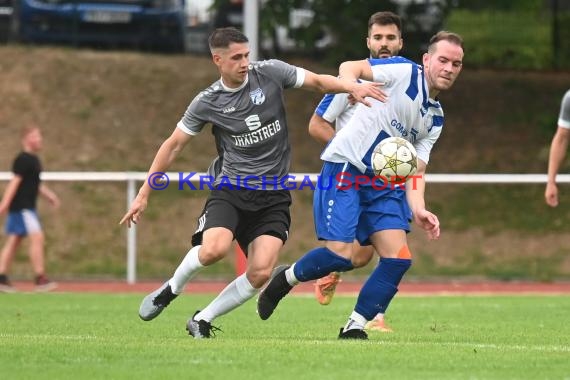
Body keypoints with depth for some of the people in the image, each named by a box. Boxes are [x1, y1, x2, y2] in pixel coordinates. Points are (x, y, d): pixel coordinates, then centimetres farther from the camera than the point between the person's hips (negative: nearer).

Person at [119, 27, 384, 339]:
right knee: (214, 248, -29)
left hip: (273, 195, 1)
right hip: (230, 189, -1)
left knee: (261, 272, -16)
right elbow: (173, 145, 7)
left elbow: (317, 81, 5)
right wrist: (144, 194, 7)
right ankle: (170, 290, 1)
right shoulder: (206, 103, -1)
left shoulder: (270, 73, -1)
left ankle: (202, 321, 4)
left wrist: (352, 87, -16)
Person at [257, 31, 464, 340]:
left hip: (384, 184, 7)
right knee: (339, 254, -17)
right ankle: (285, 279, 13)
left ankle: (354, 327, 2)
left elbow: (416, 170, 11)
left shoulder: (435, 118, 15)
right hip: (345, 167, -7)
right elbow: (348, 68, -9)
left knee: (398, 258, -8)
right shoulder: (404, 72, -5)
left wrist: (418, 209, -6)